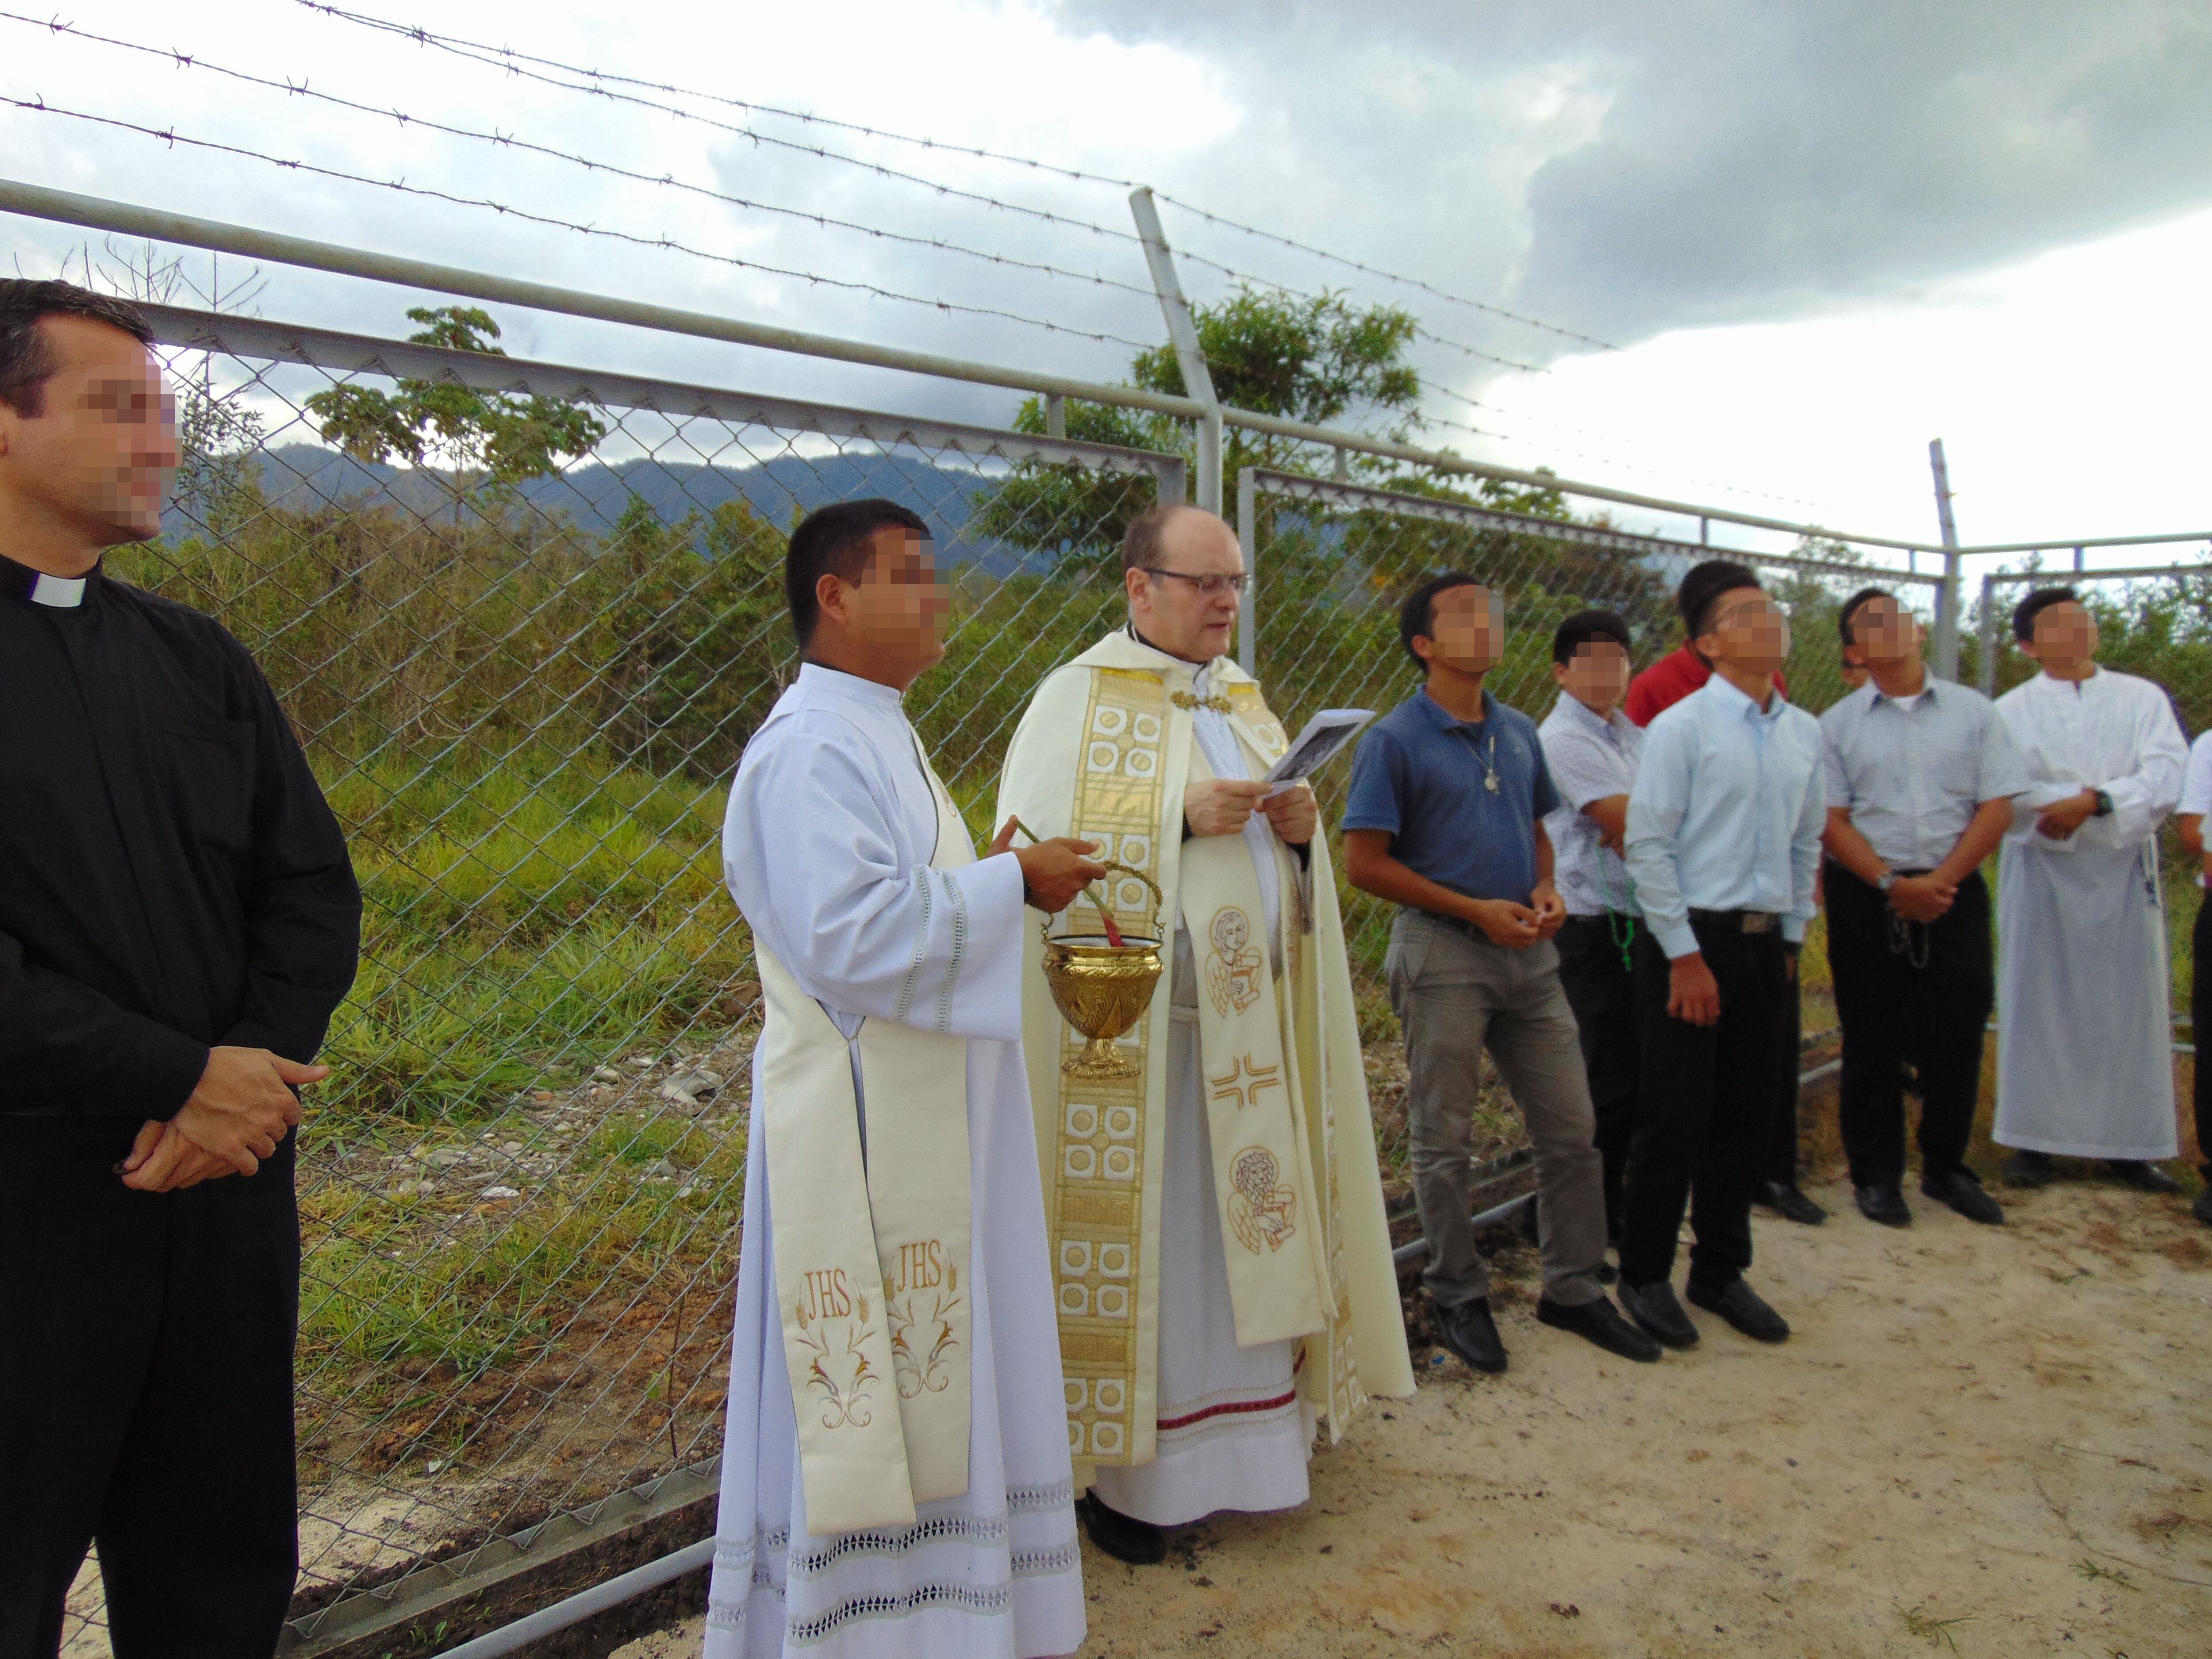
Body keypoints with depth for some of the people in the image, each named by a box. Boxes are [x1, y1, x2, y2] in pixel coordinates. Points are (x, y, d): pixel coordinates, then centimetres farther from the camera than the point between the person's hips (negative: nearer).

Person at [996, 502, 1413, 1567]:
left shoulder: (1245, 702, 15)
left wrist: (1300, 830, -4)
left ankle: (1245, 1435, 29)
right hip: (1132, 1026, -6)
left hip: (1248, 1020, 6)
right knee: (1147, 1233, 1)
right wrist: (1180, 817, -22)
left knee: (1248, 1226, 13)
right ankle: (1122, 1471, 17)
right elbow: (1040, 846, -16)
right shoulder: (1079, 700, -6)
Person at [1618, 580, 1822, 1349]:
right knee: (1675, 1117, 0)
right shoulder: (1681, 727, -9)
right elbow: (1648, 847, -11)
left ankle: (1721, 1271, 29)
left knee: (1744, 1117, 13)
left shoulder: (1805, 733, 10)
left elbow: (1807, 843, 18)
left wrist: (1793, 935, 11)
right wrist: (1686, 956, -13)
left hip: (1768, 944, 6)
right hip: (1692, 938, -6)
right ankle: (1645, 1277, 16)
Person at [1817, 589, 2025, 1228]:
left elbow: (1997, 807, 0)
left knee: (1957, 1032, 4)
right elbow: (1831, 821, -3)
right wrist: (1893, 883, -14)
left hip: (1954, 892, 1)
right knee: (1872, 1039, 5)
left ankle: (1945, 1166, 23)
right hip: (1866, 895, -1)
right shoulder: (1838, 724, 3)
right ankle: (1876, 1174, 17)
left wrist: (1942, 881, -11)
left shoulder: (1973, 712, 6)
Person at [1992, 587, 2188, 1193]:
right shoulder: (2011, 711, 5)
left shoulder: (2143, 699, 8)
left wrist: (2095, 802, -19)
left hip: (2126, 870, 2)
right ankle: (2032, 1139, 8)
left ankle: (2127, 1143, 11)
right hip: (2042, 871, -1)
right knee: (2038, 1001, 1)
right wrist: (2082, 796, -17)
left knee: (2131, 1002, 3)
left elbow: (2168, 776, -6)